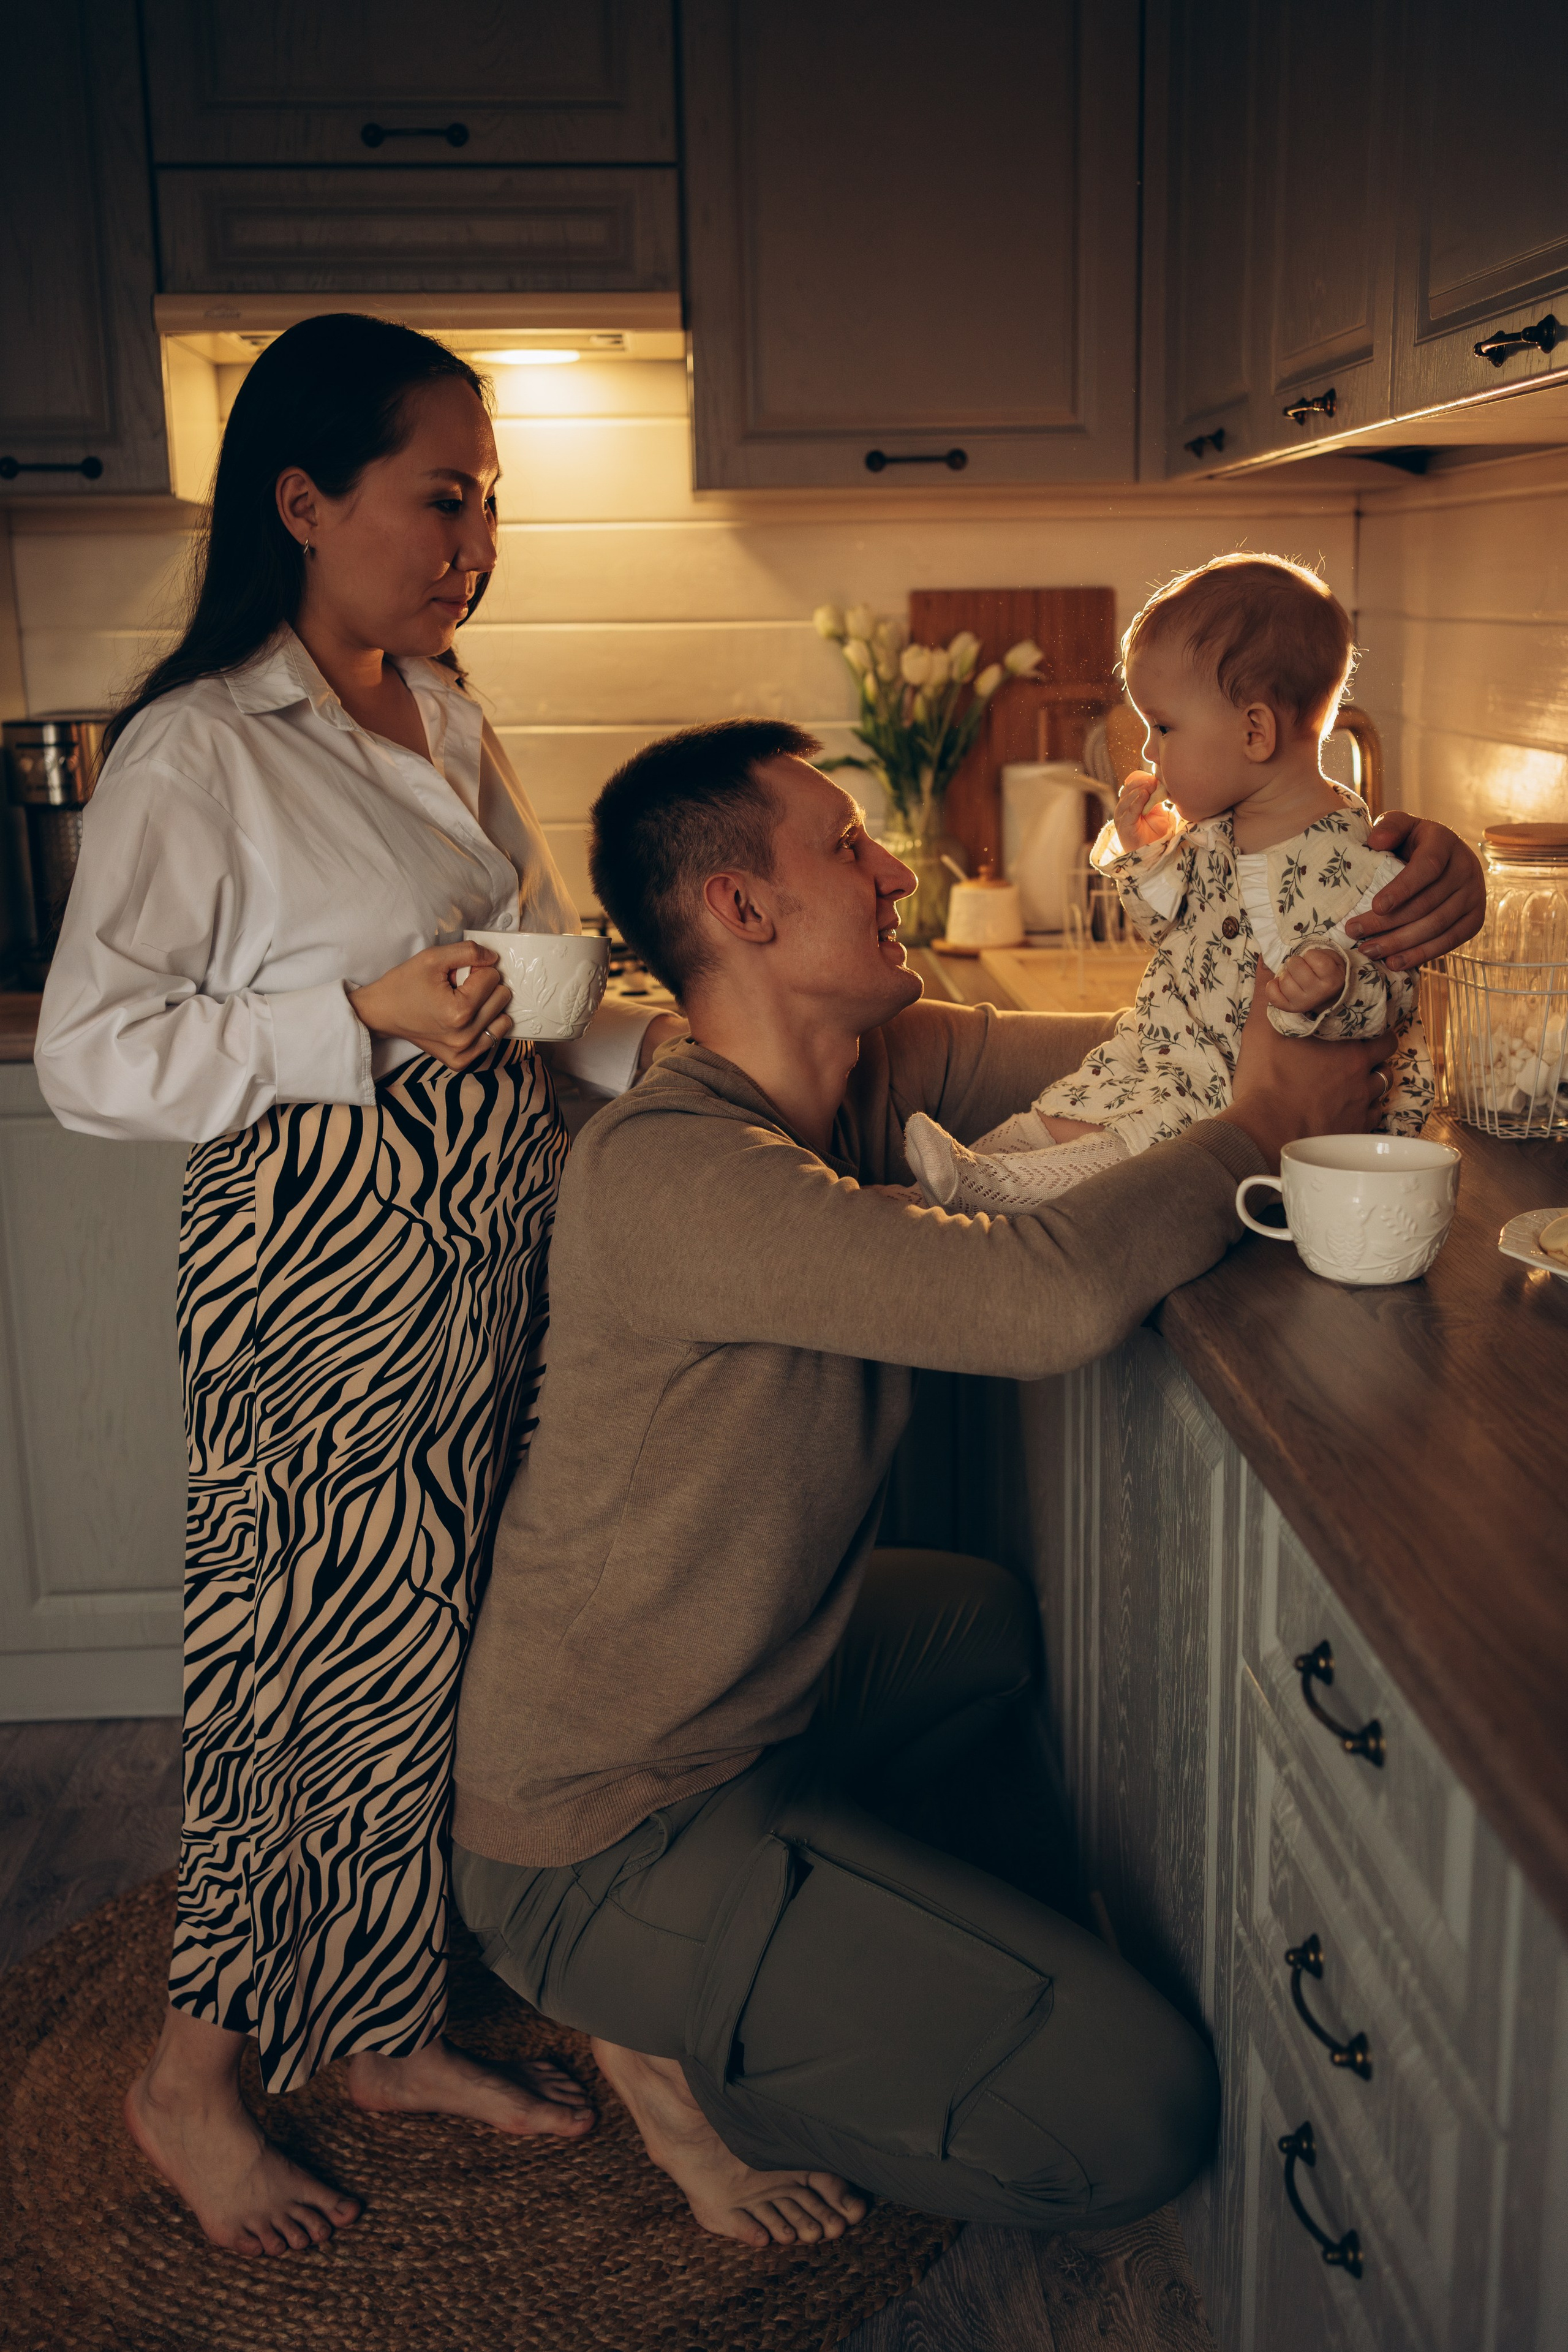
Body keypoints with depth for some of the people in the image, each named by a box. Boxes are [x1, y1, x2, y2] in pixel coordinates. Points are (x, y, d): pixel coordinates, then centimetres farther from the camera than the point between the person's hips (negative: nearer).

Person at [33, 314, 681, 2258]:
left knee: (436, 1643, 14)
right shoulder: (197, 752, -12)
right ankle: (191, 2078, 26)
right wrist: (363, 1019, -22)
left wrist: (655, 1042, 2)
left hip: (483, 1246, 8)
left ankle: (396, 2034, 33)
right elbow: (91, 1057, -15)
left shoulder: (443, 718, 12)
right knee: (321, 1649, 1)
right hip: (322, 1258, -7)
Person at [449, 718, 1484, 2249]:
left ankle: (717, 1955, 22)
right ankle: (674, 2050, 8)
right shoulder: (668, 1171, -28)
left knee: (988, 1621, 34)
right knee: (1141, 2114, -10)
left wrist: (1383, 910, -14)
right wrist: (1263, 1128, -22)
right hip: (599, 1834, -9)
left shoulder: (878, 1069, -1)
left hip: (729, 1696, 9)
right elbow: (1047, 1295, -39)